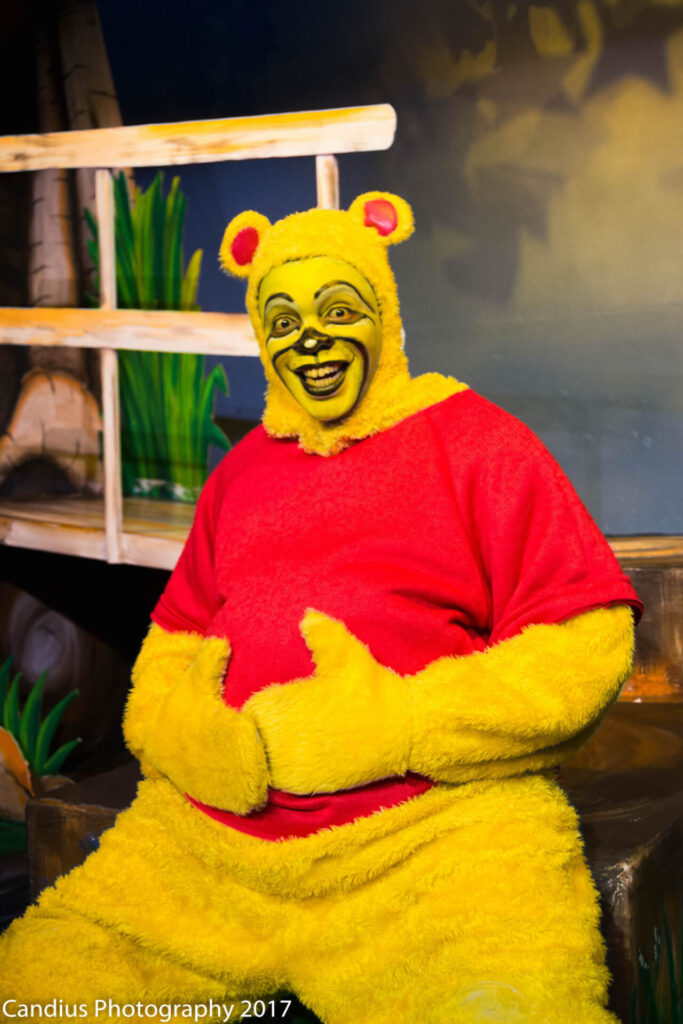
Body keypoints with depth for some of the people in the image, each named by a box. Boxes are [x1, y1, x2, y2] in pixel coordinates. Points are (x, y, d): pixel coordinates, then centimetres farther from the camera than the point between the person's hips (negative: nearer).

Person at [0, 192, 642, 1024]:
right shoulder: (243, 470, 21)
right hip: (210, 831, 5)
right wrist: (184, 734, -1)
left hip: (434, 823, -4)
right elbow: (171, 642, 23)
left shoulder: (475, 440, 5)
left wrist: (383, 729, -12)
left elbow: (583, 649, -3)